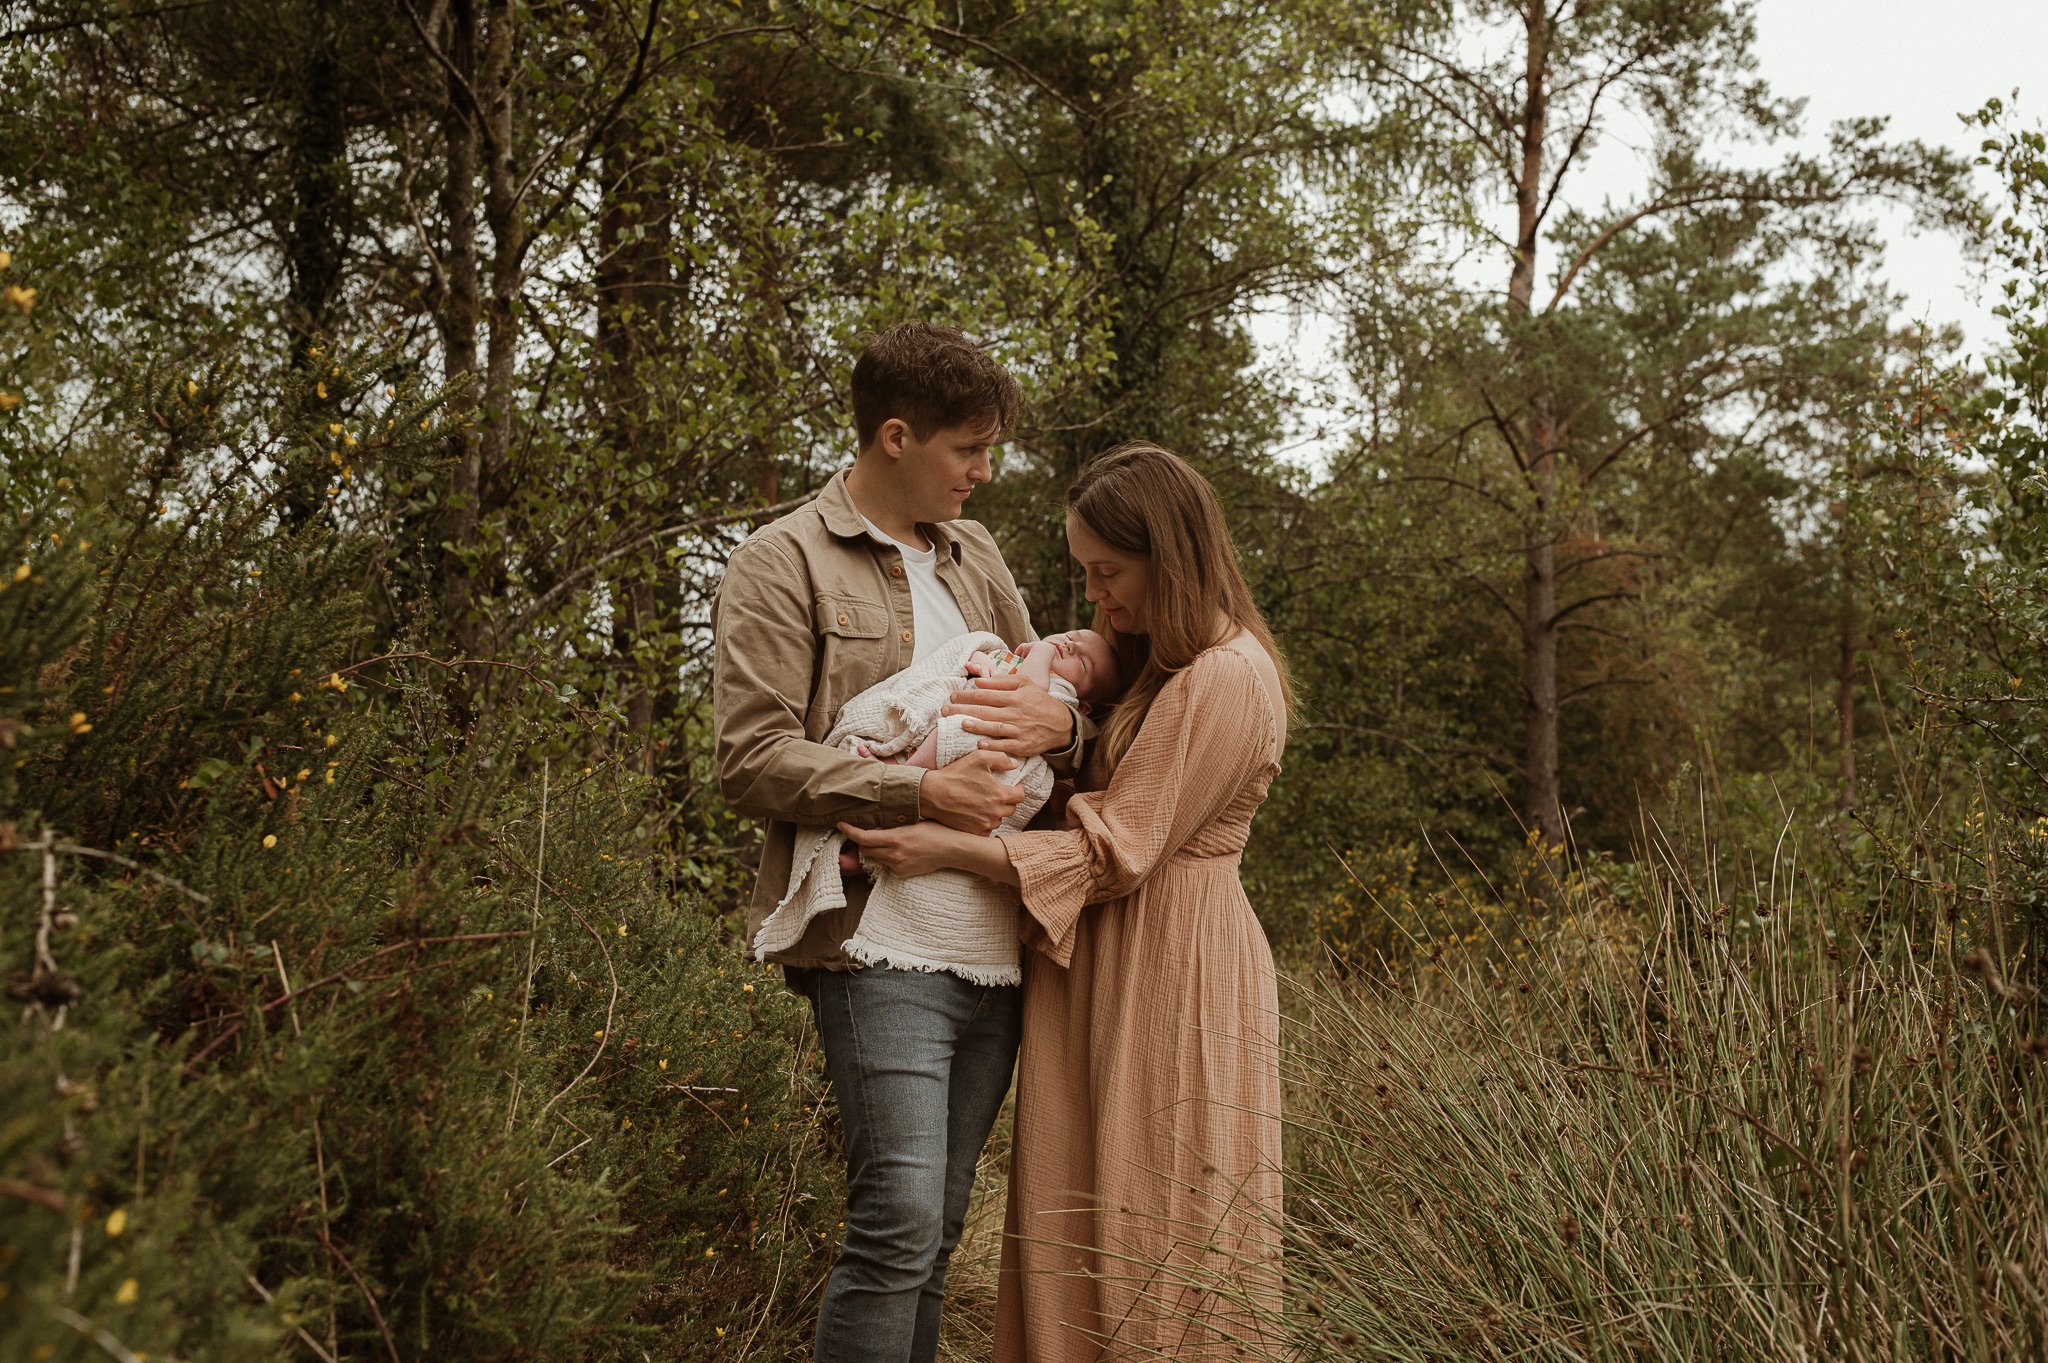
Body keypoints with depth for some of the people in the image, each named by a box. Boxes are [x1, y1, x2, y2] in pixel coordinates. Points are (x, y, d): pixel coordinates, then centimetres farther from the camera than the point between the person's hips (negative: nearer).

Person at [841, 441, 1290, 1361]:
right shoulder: (1154, 662, 16)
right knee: (1085, 1230, 11)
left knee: (1156, 1241, -1)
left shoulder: (1225, 680, -16)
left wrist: (948, 849, -19)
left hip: (1174, 971, -9)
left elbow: (1116, 853, -17)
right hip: (1112, 970, 9)